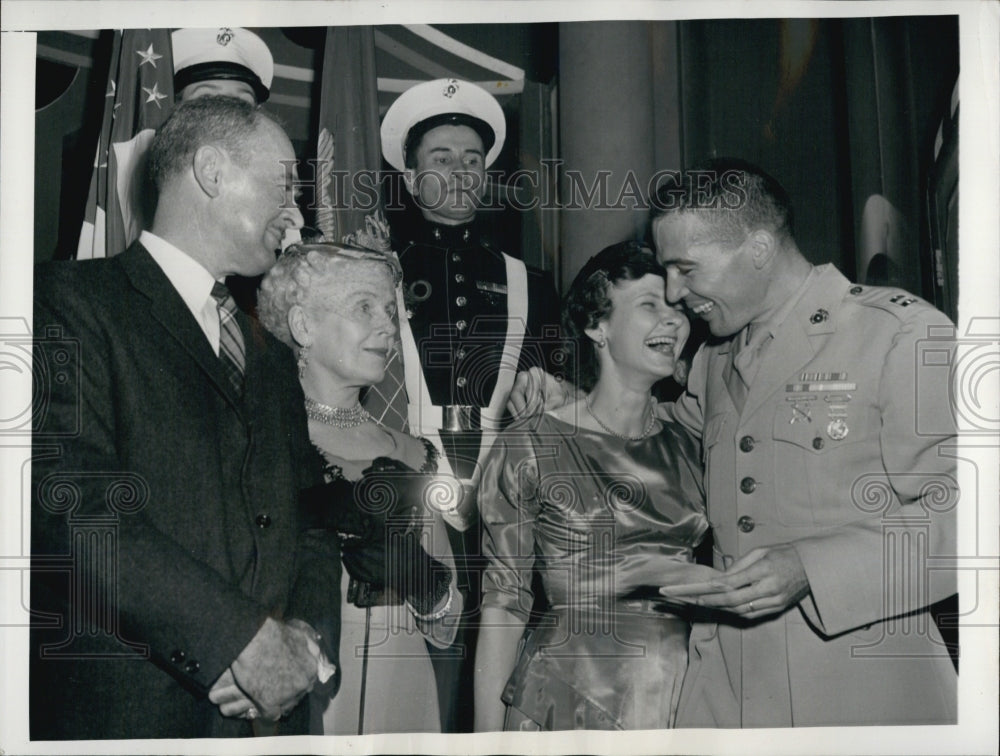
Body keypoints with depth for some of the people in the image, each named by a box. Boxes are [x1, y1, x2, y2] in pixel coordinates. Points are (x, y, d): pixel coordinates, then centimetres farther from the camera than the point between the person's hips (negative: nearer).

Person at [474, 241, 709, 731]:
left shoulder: (686, 448, 5)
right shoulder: (529, 448, -8)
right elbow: (503, 603, -7)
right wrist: (487, 738, -9)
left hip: (683, 698, 5)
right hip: (570, 702, -4)